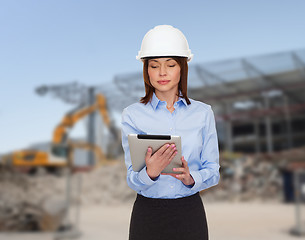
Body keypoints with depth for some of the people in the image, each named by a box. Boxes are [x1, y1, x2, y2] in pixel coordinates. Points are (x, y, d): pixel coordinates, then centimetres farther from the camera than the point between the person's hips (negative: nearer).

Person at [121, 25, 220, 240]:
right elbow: (133, 180, -8)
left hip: (190, 213, 1)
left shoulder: (203, 113, 0)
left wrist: (191, 178, -19)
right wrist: (150, 172, -28)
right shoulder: (132, 115, -4)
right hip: (148, 214, -1)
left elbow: (213, 171, 0)